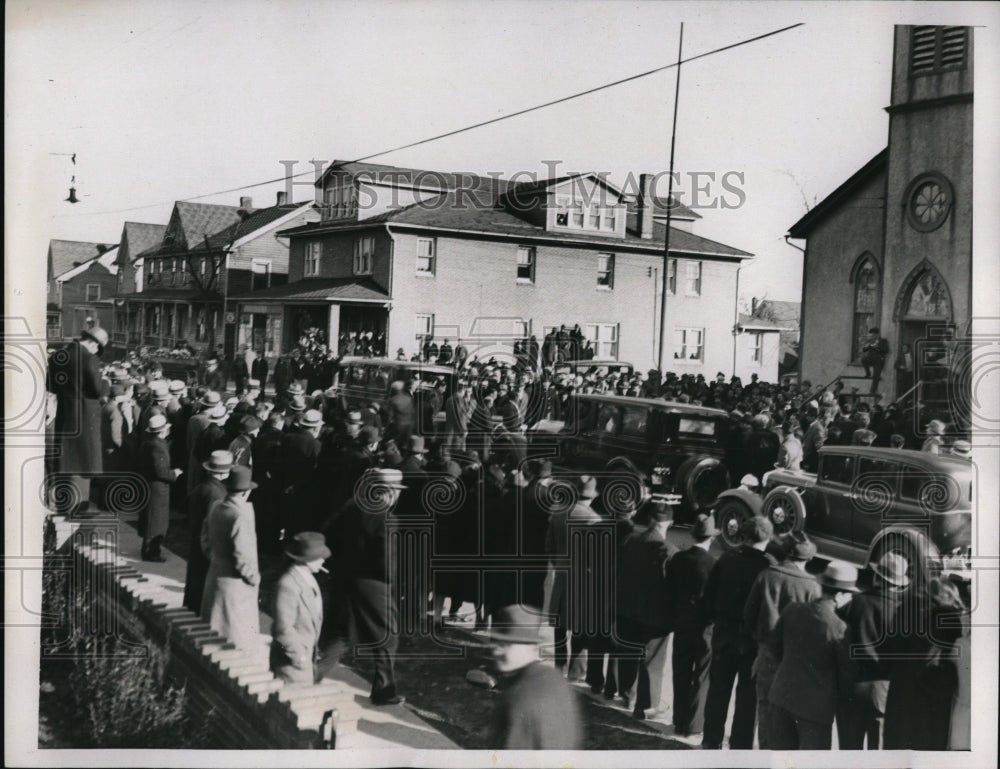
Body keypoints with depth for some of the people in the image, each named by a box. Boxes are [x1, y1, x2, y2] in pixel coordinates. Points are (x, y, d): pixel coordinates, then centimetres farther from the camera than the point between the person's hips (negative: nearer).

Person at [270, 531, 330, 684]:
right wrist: (298, 655, -18)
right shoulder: (287, 585, -23)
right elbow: (283, 628, -23)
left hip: (307, 656, 9)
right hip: (292, 661, -9)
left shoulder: (308, 579, 7)